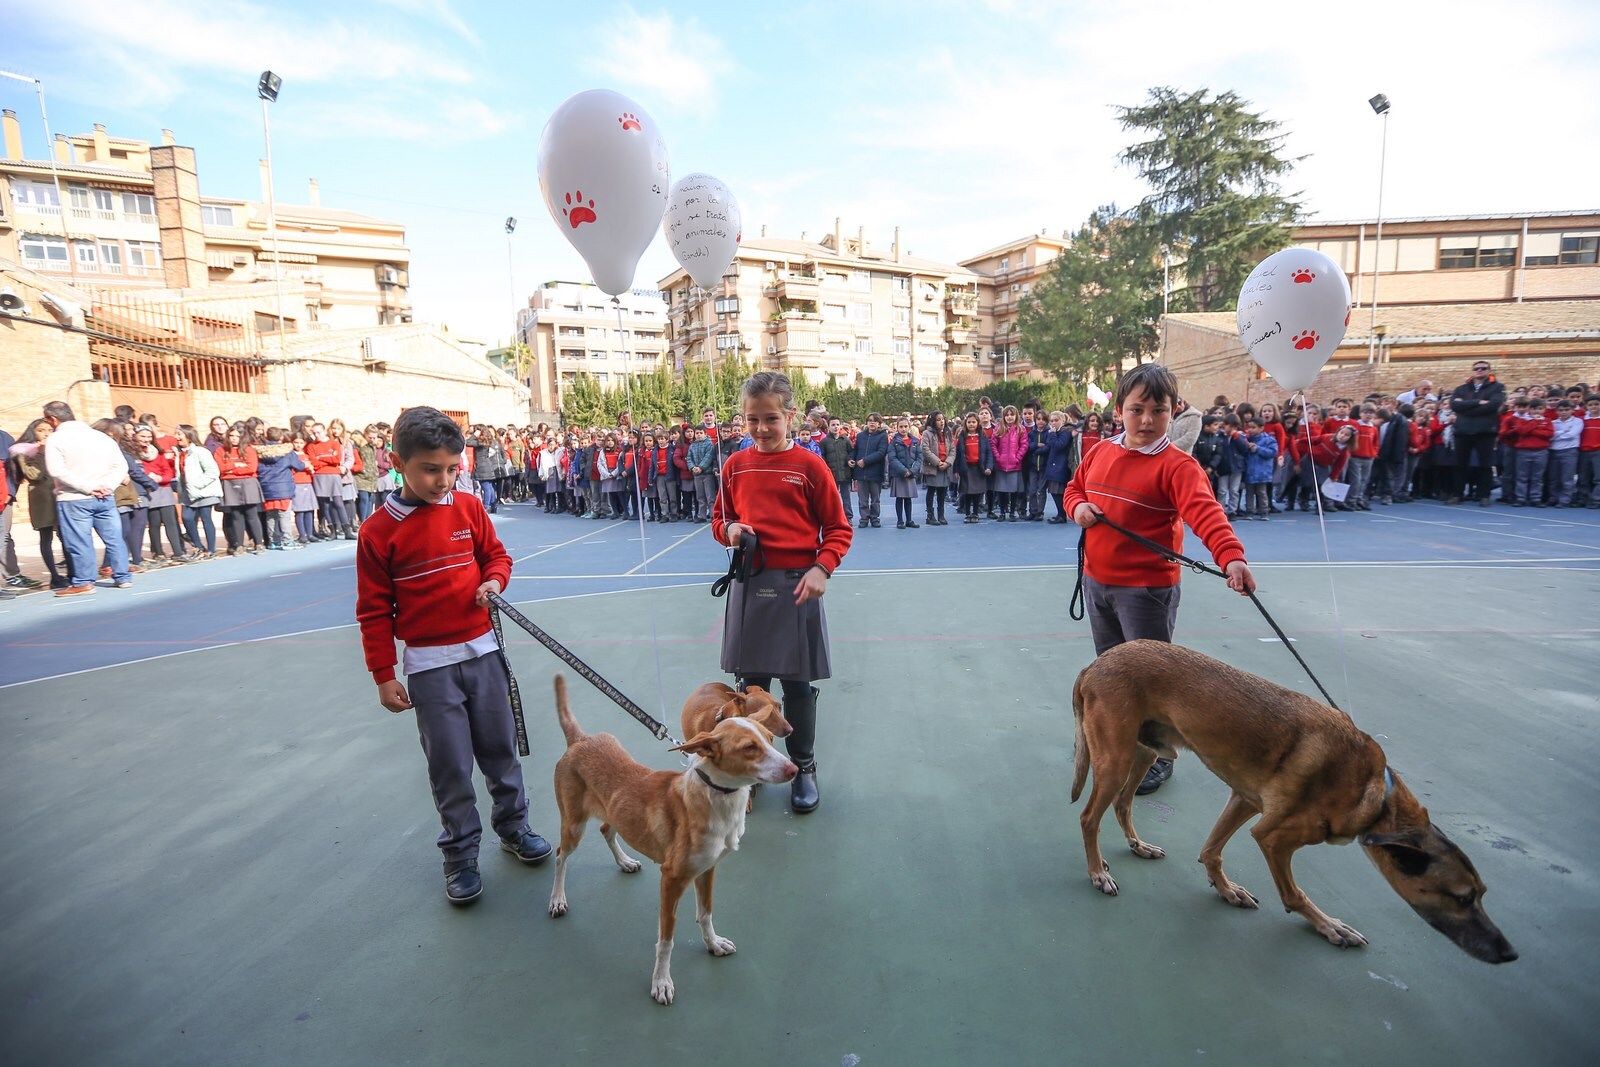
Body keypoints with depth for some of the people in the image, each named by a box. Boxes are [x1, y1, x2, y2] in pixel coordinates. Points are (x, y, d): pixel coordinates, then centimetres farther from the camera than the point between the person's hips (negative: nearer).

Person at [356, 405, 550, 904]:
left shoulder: (469, 508, 0)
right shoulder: (379, 530, -9)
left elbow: (496, 555, 13)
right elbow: (374, 609, -5)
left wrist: (493, 580, -11)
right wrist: (384, 675, -3)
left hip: (482, 651, 3)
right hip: (429, 665, -3)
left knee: (501, 748, 15)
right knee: (449, 766, 5)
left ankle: (513, 826, 35)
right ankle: (460, 854, 24)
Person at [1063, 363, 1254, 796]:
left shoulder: (1176, 464, -15)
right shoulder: (1100, 453, 4)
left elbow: (1204, 511, -28)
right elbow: (1075, 487, 18)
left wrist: (1231, 555, -44)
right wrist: (1078, 506, -5)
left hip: (1147, 589, -6)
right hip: (1097, 582, 6)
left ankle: (1159, 756, 25)